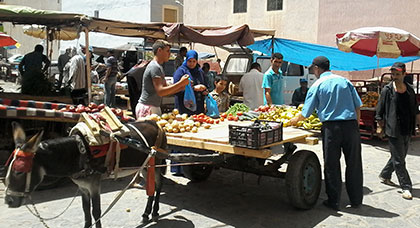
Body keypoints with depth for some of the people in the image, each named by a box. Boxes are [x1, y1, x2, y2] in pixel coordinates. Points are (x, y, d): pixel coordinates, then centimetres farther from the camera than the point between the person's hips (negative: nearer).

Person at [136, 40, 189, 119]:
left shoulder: (159, 67, 17)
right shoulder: (154, 67, -14)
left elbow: (166, 91, 17)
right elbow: (160, 92, -22)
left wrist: (182, 87, 3)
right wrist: (180, 83, -19)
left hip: (154, 108, 10)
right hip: (148, 108, -9)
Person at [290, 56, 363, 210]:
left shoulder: (317, 85, 2)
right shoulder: (344, 81, 10)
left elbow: (306, 112, 5)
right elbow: (358, 106, 8)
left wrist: (295, 120, 23)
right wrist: (356, 125, 17)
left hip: (331, 127, -3)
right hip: (351, 124, 3)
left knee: (331, 165, 7)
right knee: (354, 164, 11)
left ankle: (334, 202, 14)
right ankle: (356, 200, 20)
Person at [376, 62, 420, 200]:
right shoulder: (387, 90, -6)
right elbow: (380, 110, -2)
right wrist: (381, 123, -3)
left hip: (407, 130, 6)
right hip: (394, 130, -6)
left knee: (399, 157, 17)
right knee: (399, 160, -3)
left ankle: (384, 176, 36)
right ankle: (406, 187, 5)